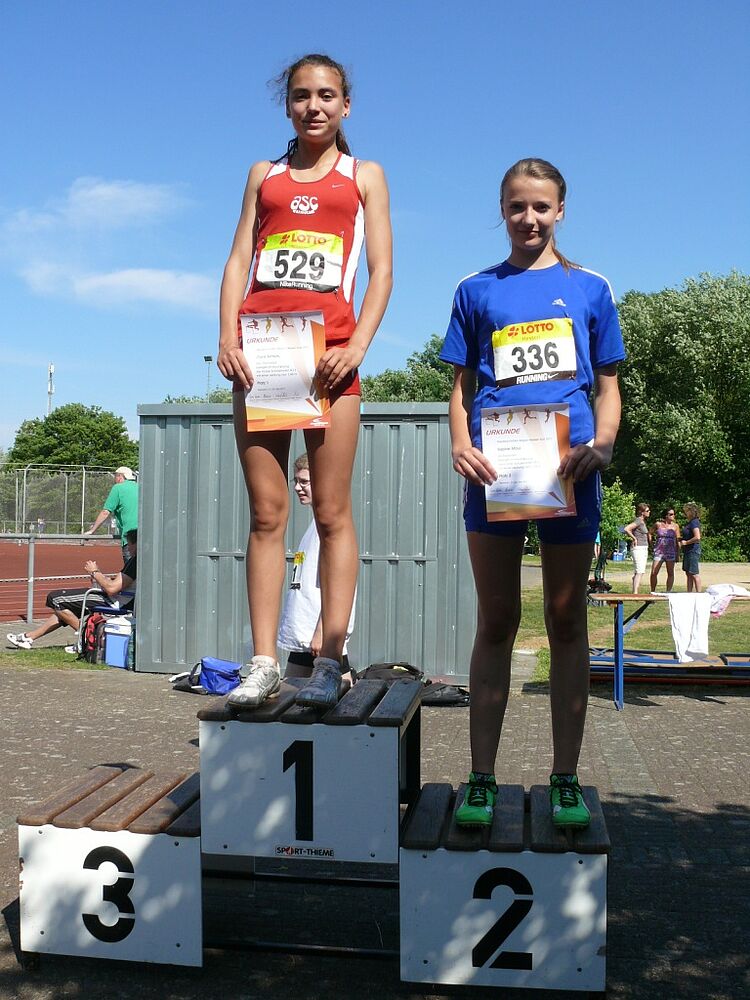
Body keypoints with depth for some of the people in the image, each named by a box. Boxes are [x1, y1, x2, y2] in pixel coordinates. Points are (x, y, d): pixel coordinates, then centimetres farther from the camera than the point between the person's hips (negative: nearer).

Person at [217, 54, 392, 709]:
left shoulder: (363, 176, 16)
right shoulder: (264, 175, 22)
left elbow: (382, 270, 6)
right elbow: (238, 262, 13)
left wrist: (357, 347, -10)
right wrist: (228, 339, -3)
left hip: (328, 350, -2)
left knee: (332, 513, -5)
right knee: (267, 513, 0)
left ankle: (329, 662, -1)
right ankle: (264, 664, 2)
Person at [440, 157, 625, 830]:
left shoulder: (588, 288, 13)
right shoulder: (477, 291, 14)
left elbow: (607, 386, 11)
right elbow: (462, 386, 11)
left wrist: (602, 444, -9)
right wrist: (461, 445, -8)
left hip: (567, 466, 0)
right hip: (495, 469, 0)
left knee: (566, 622, 5)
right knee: (496, 622, 4)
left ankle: (566, 780, 15)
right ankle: (482, 780, 11)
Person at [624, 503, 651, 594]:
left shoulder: (643, 522, 15)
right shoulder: (638, 521, -13)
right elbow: (626, 529, -26)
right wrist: (634, 538, -17)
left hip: (644, 548, 9)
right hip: (638, 548, -9)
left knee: (637, 572, 10)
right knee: (639, 572, -16)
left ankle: (634, 592, 12)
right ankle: (635, 592, -21)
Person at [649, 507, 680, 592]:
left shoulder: (675, 526, 4)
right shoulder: (658, 524, 3)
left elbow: (678, 540, 6)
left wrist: (677, 554, 2)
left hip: (671, 552, 0)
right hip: (659, 551, 0)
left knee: (670, 573, 3)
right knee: (653, 573, -5)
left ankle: (668, 592, 10)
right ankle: (652, 592, 7)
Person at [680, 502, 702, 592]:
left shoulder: (694, 522, -15)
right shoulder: (689, 523, 15)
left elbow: (697, 537, -25)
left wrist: (686, 542, -16)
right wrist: (681, 541, 13)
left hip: (693, 551, -10)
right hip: (688, 551, 10)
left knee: (694, 574, -6)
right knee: (688, 574, 13)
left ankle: (698, 593, -2)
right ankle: (689, 592, 19)